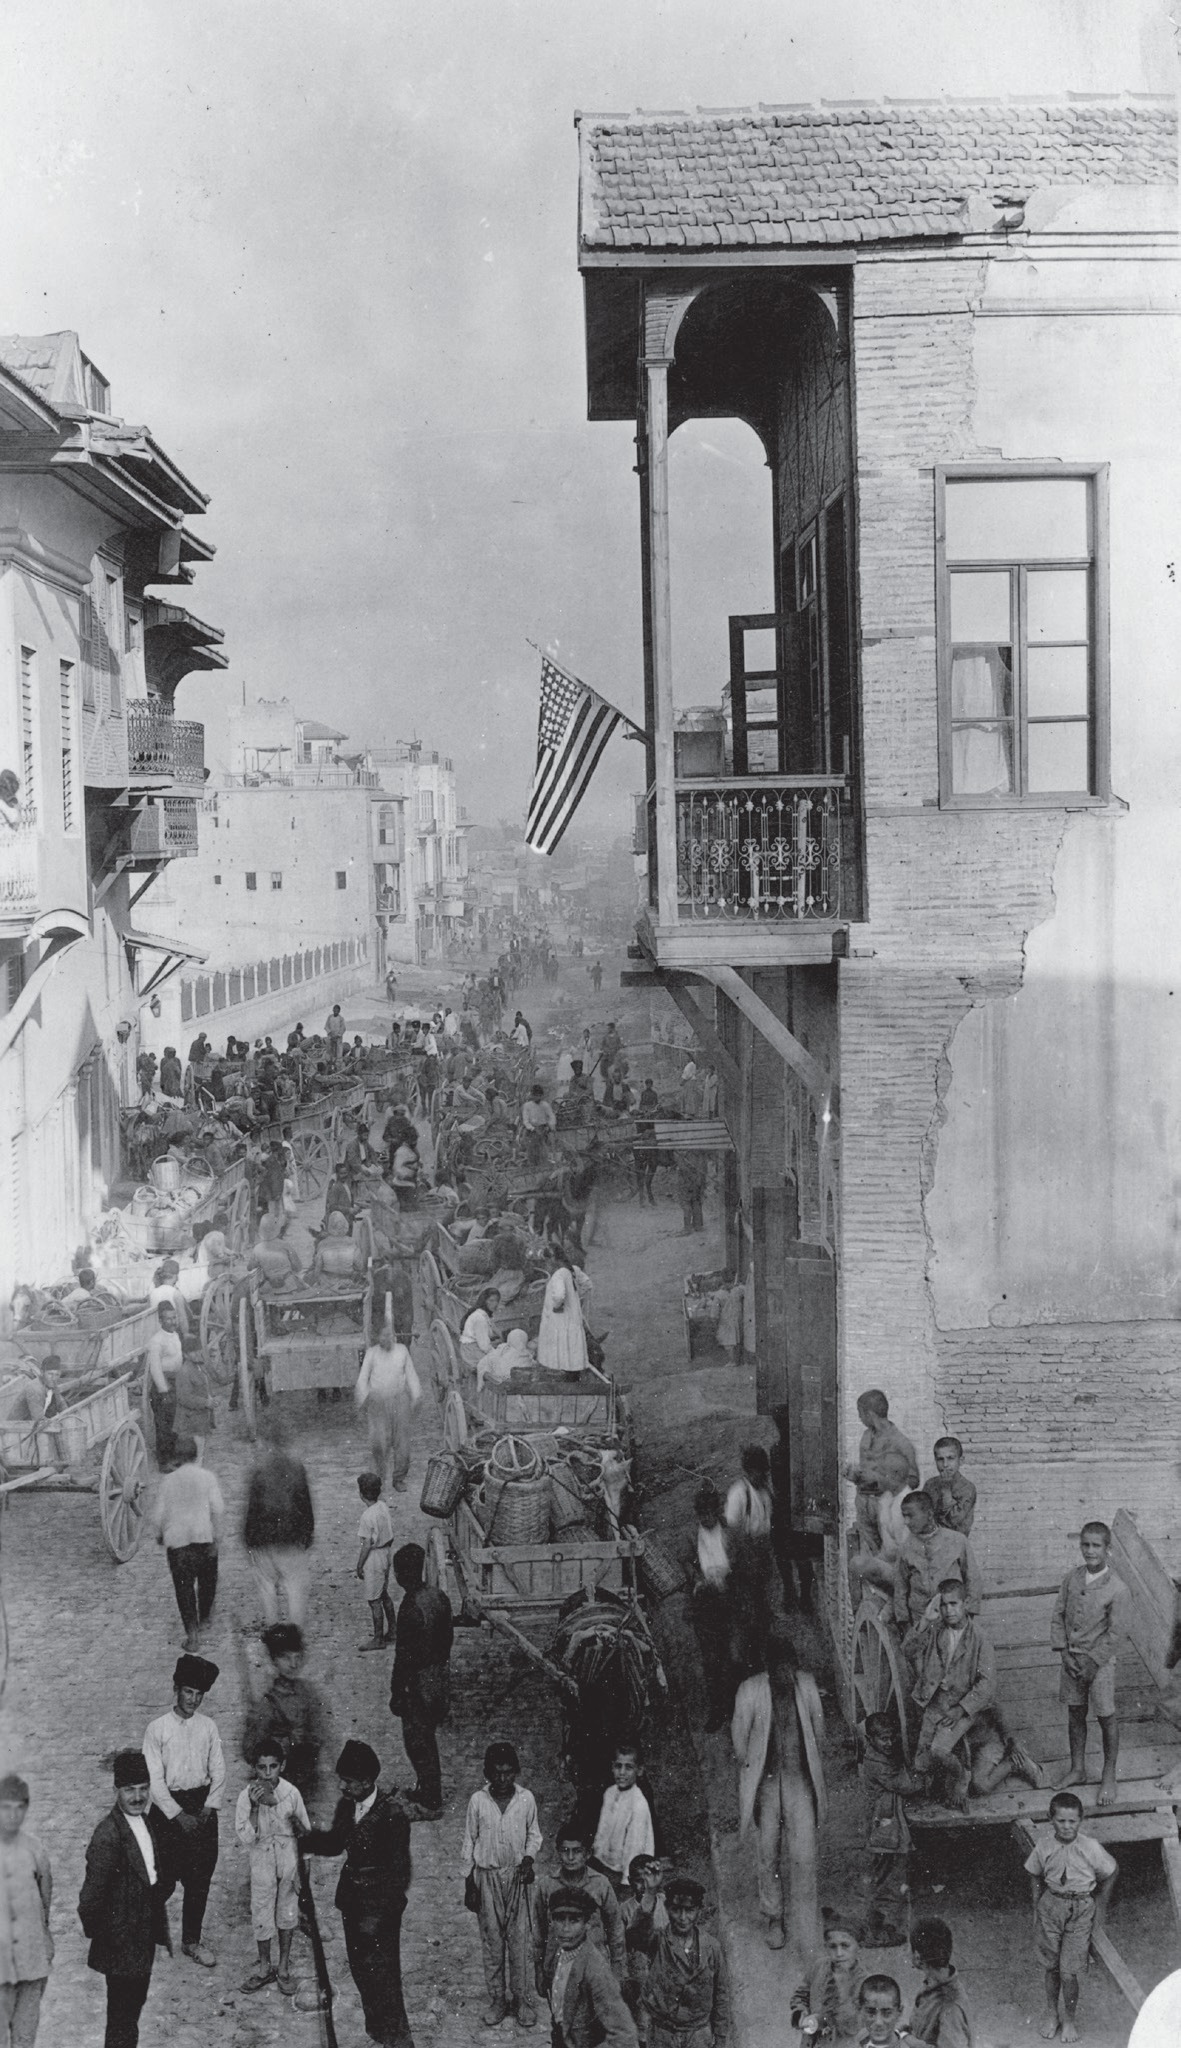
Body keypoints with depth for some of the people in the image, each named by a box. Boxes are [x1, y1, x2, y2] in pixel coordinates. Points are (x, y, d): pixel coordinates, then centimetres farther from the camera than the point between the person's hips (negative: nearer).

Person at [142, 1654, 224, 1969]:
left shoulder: (208, 1727, 4)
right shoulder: (157, 1729, -6)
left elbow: (218, 1772, 5)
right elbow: (155, 1779, -9)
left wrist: (208, 1807, -8)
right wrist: (178, 1815, -14)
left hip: (203, 1806, 3)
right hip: (169, 1807, -3)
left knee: (200, 1879, 7)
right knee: (165, 1879, -4)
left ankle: (192, 1940, 22)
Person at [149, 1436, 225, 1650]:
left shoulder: (168, 1480, -2)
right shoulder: (207, 1477, -4)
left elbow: (158, 1514, 0)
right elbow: (218, 1508, -12)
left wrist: (158, 1535, 18)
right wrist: (216, 1538, -7)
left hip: (177, 1539, -1)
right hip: (204, 1536, 1)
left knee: (184, 1586, 2)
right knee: (207, 1580, 22)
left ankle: (192, 1632, -5)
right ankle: (203, 1619, 38)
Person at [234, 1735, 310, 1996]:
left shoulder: (291, 1793, -13)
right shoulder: (247, 1796, -16)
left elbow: (305, 1830, 0)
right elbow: (246, 1838, -19)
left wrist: (298, 1827, -20)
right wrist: (255, 1806, -29)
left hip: (289, 1859, 1)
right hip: (261, 1860, -1)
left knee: (287, 1912, 13)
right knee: (261, 1915, 10)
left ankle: (284, 1968, 31)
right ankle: (265, 1967, 32)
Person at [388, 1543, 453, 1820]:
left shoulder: (410, 1609, -27)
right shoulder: (438, 1597, -1)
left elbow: (404, 1657, -22)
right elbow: (448, 1637, 10)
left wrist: (396, 1694, -13)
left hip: (420, 1685, -8)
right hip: (440, 1679, 8)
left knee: (418, 1743, 6)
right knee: (426, 1738, 23)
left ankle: (430, 1804, 17)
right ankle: (427, 1790, 37)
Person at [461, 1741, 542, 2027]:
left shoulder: (526, 1798, -9)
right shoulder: (477, 1800, -9)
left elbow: (534, 1835, 6)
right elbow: (469, 1842, 0)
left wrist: (528, 1859, -12)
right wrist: (469, 1883, 2)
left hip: (517, 1876, 0)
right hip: (487, 1877, 0)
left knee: (520, 1939, 2)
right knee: (492, 1941, 8)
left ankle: (524, 2000, 14)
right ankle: (497, 2000, 20)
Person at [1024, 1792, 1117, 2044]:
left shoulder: (1090, 1847, -21)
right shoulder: (1043, 1845, -15)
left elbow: (1111, 1873, -2)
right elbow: (1035, 1876, 5)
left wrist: (1100, 1909, 3)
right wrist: (1036, 1907, 4)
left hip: (1081, 1909, -2)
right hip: (1051, 1904, 2)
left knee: (1069, 1973, -1)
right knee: (1051, 1966, 15)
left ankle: (1070, 2019, 24)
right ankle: (1051, 2012, 38)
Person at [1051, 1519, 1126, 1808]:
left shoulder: (1116, 1589, -16)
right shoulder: (1071, 1578, -3)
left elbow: (1114, 1633, -13)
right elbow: (1058, 1616, 2)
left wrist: (1092, 1663, -14)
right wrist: (1064, 1652, -6)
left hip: (1100, 1659, -4)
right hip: (1072, 1657, 4)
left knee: (1106, 1717, 7)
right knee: (1075, 1713, 15)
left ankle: (1109, 1776, 22)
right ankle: (1077, 1769, 30)